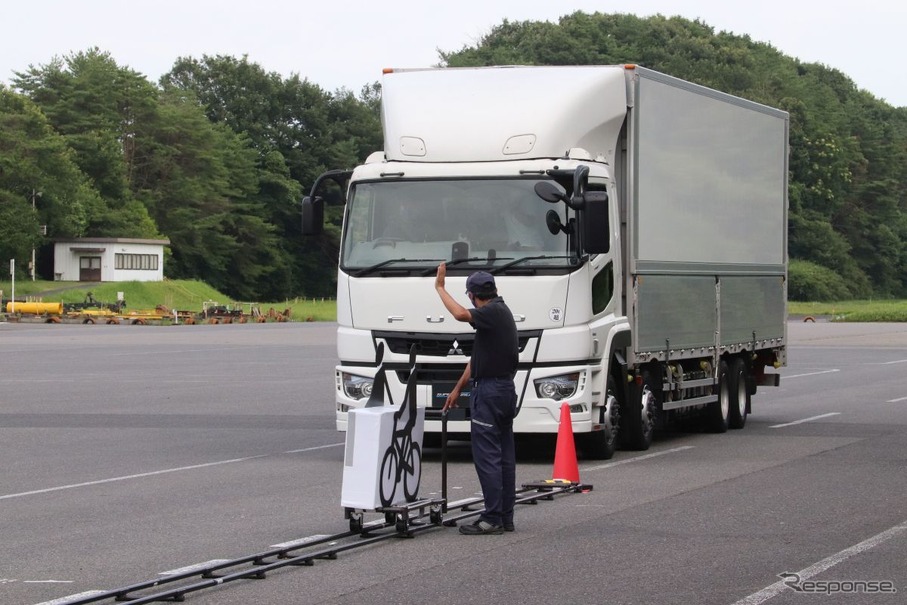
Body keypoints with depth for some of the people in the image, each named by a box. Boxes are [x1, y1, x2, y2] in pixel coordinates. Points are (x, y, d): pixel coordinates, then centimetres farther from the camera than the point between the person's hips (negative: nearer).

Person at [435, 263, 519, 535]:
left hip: (490, 391, -10)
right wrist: (458, 389, 23)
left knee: (486, 456, -8)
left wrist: (440, 287, -20)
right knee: (504, 456, 10)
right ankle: (505, 517, 13)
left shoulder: (493, 313, -13)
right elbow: (477, 357, 20)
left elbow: (461, 314, -33)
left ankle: (492, 519, -8)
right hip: (505, 390, 10)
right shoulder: (502, 312, 16)